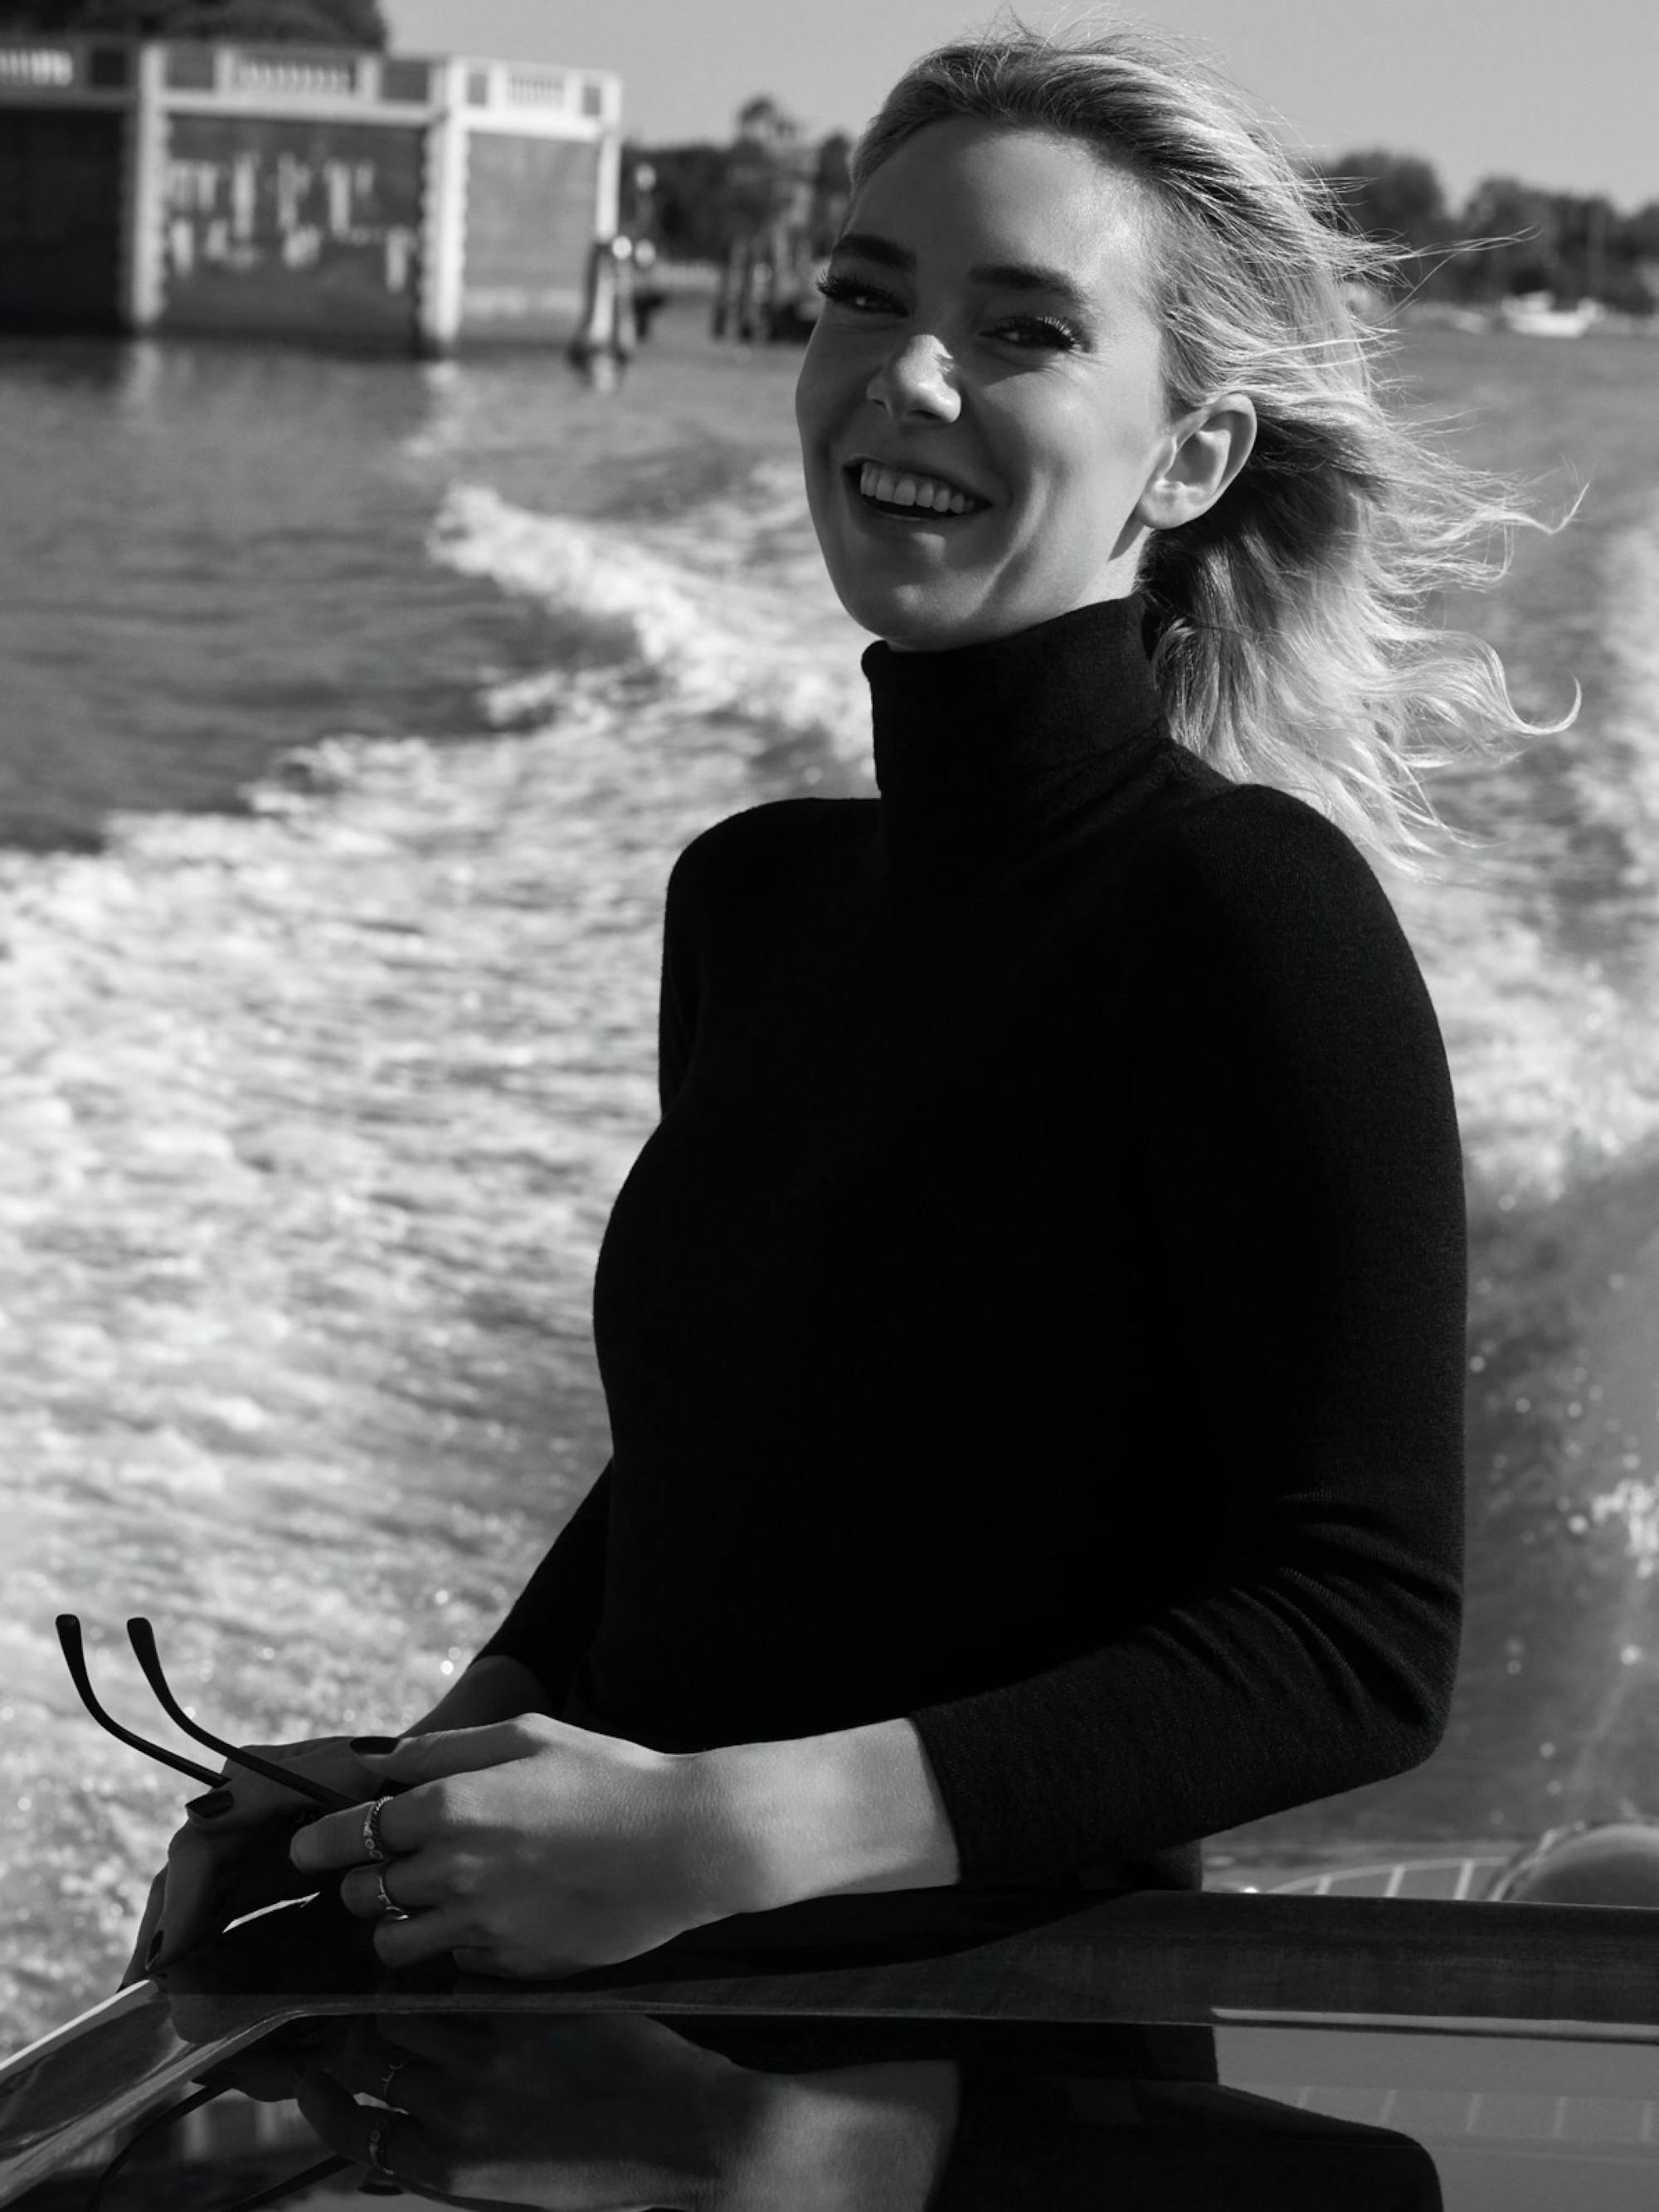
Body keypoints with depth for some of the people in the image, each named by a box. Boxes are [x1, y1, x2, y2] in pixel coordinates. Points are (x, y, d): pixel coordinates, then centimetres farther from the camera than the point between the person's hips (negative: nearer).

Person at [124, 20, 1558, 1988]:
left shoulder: (1247, 906, -12)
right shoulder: (754, 896, 8)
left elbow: (1364, 1641, -16)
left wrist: (721, 1830, -21)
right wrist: (448, 1758, 3)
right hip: (664, 2037, 6)